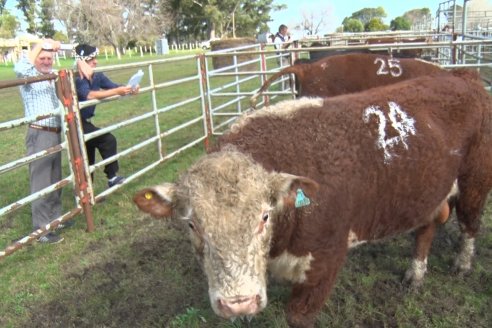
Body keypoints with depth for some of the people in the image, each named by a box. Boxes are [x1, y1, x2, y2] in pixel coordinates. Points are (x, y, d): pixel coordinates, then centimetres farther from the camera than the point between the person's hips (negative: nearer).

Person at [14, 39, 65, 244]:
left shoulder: (53, 76, 13)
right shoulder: (29, 77, -8)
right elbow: (19, 69, -33)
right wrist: (40, 46, -26)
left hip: (55, 134, 8)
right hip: (39, 135, -8)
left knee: (55, 181, 17)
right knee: (41, 184, -5)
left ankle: (55, 218, 31)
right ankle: (41, 230, 1)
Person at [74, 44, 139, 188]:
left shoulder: (97, 76, -1)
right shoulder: (77, 79, -24)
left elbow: (115, 86, -6)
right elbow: (89, 95, -40)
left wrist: (128, 89, -29)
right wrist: (117, 91, -47)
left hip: (85, 121, 9)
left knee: (88, 158, 16)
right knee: (108, 140, -20)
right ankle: (112, 177, -9)